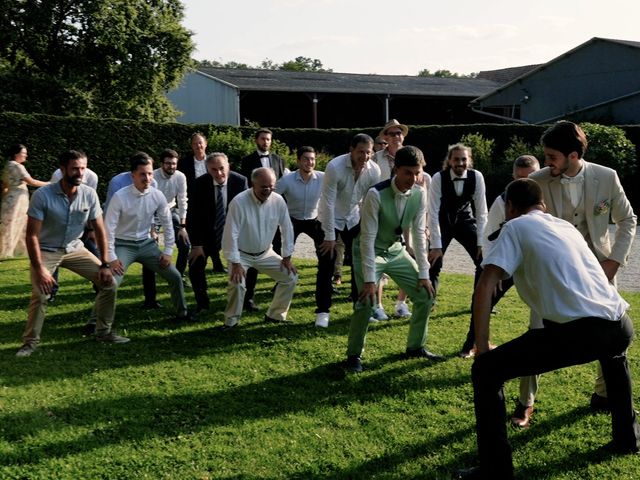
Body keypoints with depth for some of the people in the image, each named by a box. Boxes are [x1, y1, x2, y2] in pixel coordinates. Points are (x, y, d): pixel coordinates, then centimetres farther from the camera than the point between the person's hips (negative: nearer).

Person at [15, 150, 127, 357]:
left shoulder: (89, 194, -12)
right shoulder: (43, 195, -22)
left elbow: (99, 230, -4)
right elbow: (32, 235, -19)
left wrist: (105, 264, -7)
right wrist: (40, 268, -25)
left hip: (74, 249, 4)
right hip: (46, 251, -4)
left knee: (108, 282, -4)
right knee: (40, 294, -23)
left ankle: (103, 331, 13)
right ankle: (30, 342, -1)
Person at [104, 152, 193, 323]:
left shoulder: (157, 196, -8)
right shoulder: (120, 197, -19)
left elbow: (167, 224, 3)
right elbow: (109, 228, -17)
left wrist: (168, 251, 1)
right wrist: (111, 257, -18)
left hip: (146, 244, 4)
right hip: (123, 245, -4)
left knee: (175, 276, 3)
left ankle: (181, 312, 25)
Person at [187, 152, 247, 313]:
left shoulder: (240, 181, -17)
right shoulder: (199, 184, -18)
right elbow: (194, 215, -14)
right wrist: (197, 244, -18)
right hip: (207, 232, 0)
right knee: (195, 264, -7)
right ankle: (202, 304, 11)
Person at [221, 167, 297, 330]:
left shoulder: (278, 201, -12)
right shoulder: (239, 202, -25)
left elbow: (287, 229, -2)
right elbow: (231, 234, -23)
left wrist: (287, 256, -2)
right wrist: (235, 263, -24)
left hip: (265, 253, 5)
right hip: (241, 254, -5)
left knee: (291, 277, 0)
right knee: (237, 283, -26)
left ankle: (275, 315, 17)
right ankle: (231, 321, -2)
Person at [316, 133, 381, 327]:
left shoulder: (374, 170, -15)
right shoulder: (335, 167, -29)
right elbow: (328, 202, -26)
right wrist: (330, 236, -24)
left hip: (353, 218, 4)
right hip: (330, 219, -4)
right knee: (326, 265, -6)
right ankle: (322, 312, 4)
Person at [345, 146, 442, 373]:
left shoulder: (420, 194, -13)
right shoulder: (376, 194, -29)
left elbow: (419, 234, -5)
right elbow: (368, 238, -26)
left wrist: (423, 273, -6)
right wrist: (369, 279, -27)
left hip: (396, 250, 6)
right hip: (369, 251, -6)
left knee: (425, 295, 3)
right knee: (366, 301, -21)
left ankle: (416, 347, 23)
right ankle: (354, 354, -1)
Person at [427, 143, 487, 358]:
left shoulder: (476, 177, -17)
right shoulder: (439, 178, -22)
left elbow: (481, 211, -12)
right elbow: (433, 212, -22)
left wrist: (481, 243, -16)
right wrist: (436, 245, -24)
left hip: (465, 220, 2)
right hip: (443, 222, -2)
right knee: (434, 263, -11)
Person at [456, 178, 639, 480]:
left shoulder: (516, 227, 10)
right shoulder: (567, 227, 28)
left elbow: (485, 287, -1)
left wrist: (481, 348, 4)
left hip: (576, 330, -7)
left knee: (486, 371, 6)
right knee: (613, 353, 44)